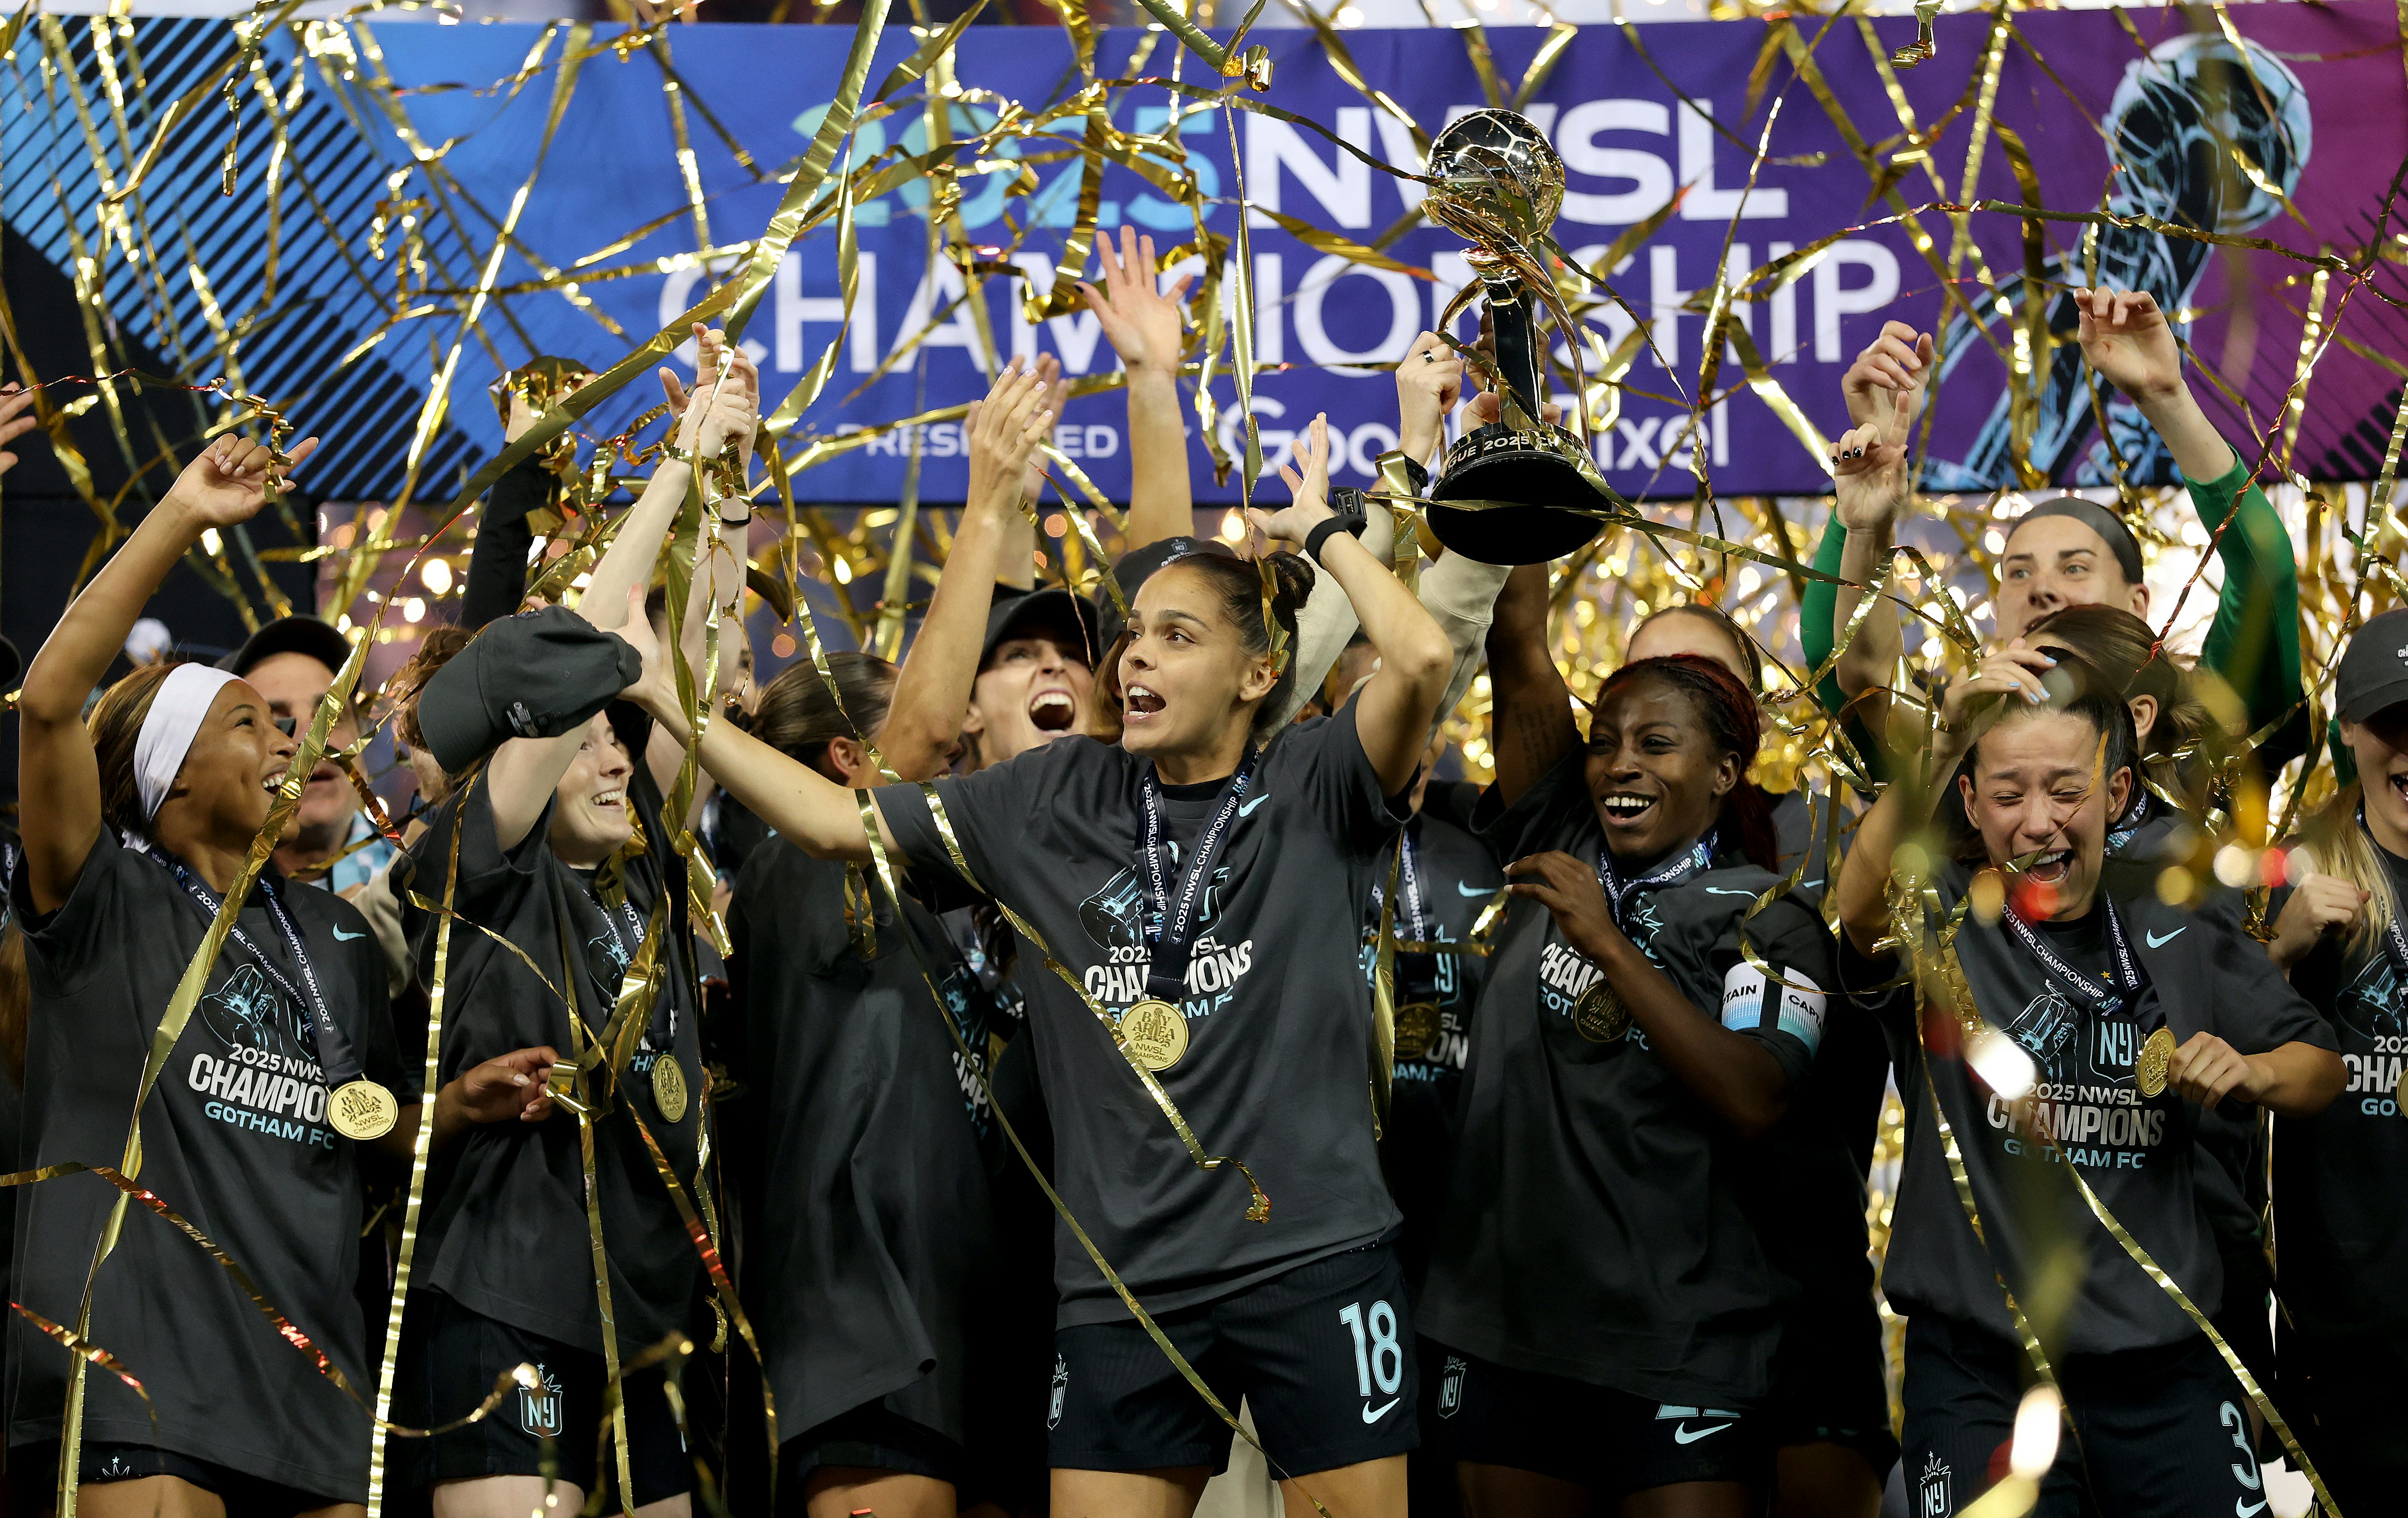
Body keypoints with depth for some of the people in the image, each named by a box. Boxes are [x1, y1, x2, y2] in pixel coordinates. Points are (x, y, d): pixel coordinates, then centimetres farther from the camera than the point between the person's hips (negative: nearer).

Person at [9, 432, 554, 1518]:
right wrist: (180, 518, -15)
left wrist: (462, 1104, 6)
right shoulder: (109, 901, 2)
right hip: (137, 1366, -6)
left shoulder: (333, 935, 20)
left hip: (307, 1370, 6)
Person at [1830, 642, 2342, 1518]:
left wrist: (2249, 1073, -8)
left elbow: (2321, 1072, 16)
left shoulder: (2177, 927, 6)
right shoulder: (1941, 917, -4)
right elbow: (1863, 906, -29)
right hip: (1983, 1371, -3)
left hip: (2165, 1361, 3)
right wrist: (1937, 752, -44)